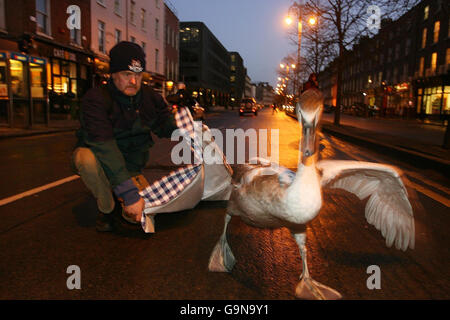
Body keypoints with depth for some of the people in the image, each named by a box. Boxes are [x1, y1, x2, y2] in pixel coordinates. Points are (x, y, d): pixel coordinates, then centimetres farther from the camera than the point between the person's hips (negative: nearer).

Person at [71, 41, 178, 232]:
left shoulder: (150, 97, -6)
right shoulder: (96, 99, -24)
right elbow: (104, 148, -36)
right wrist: (129, 194, -44)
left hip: (131, 166, 3)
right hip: (99, 162, -2)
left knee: (140, 215, -18)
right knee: (87, 157, -38)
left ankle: (116, 196, 17)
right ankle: (106, 207, -9)